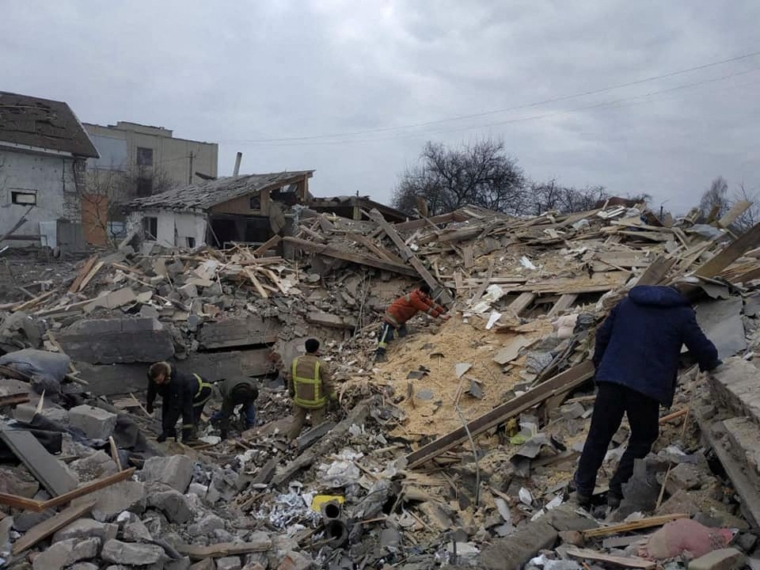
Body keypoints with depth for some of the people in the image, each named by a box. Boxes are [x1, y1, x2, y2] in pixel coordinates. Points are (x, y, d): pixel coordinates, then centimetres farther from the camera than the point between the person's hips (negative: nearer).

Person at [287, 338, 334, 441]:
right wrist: (332, 396, -1)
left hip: (300, 399, 4)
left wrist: (291, 392, 20)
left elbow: (290, 379, 4)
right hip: (316, 400, -4)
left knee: (297, 421, 19)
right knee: (317, 423, 12)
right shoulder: (321, 364, -21)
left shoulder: (296, 361, -8)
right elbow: (327, 383, -16)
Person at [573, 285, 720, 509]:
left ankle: (583, 489, 17)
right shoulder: (683, 314, 6)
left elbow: (602, 335, 20)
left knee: (599, 435, 12)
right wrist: (712, 364, 31)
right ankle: (617, 491, 14)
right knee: (642, 438, 16)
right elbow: (704, 349, 8)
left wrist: (600, 364, 29)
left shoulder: (627, 303, 19)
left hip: (611, 378, 4)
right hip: (647, 385, -3)